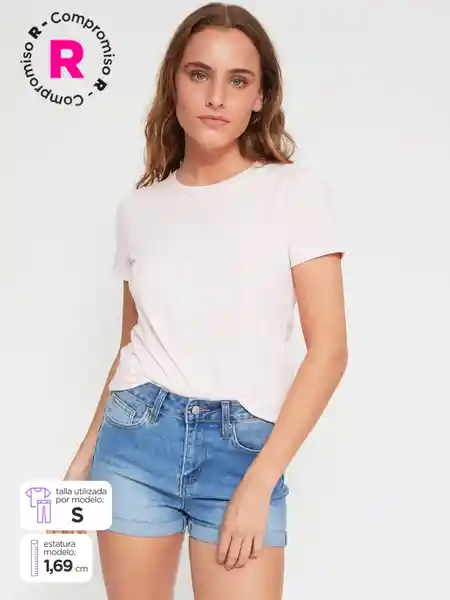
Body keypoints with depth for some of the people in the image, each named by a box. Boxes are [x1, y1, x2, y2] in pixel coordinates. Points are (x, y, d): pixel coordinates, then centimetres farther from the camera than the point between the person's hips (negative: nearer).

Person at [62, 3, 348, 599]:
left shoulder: (296, 191, -4)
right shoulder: (139, 208, 6)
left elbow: (329, 350, -7)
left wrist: (259, 483, -12)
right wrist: (85, 456, 11)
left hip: (244, 448, -2)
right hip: (135, 439, 3)